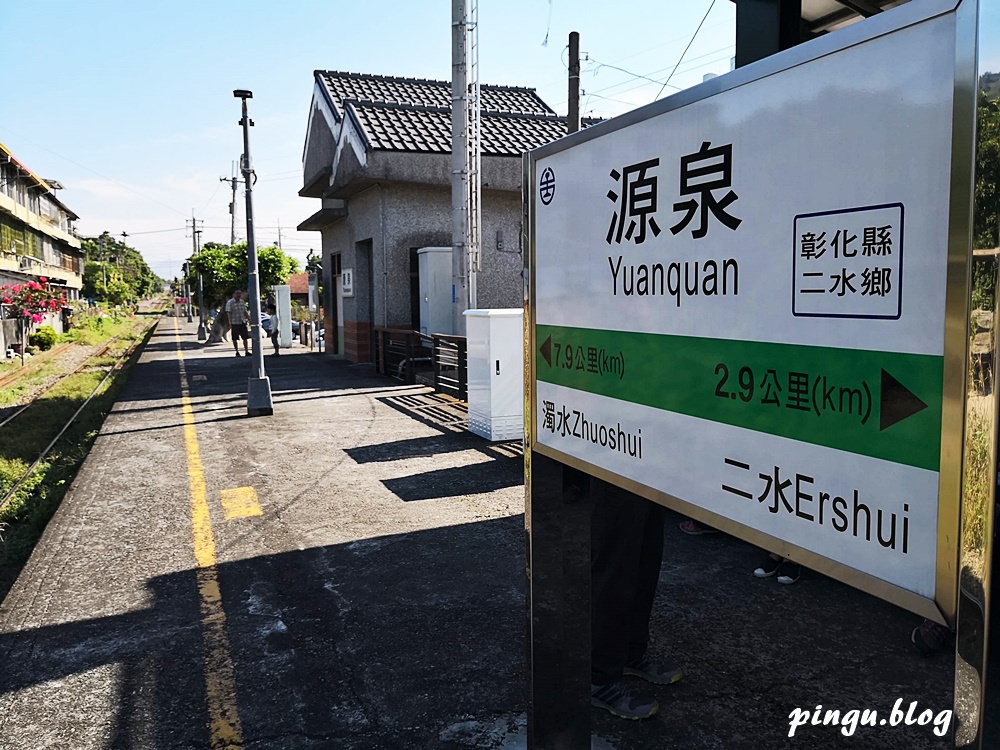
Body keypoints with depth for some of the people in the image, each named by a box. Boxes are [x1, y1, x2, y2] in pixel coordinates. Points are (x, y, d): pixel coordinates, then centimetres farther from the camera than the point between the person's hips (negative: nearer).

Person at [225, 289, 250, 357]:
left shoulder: (242, 301, 10)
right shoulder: (230, 303, -7)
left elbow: (245, 312, 17)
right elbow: (229, 313, -12)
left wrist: (249, 319, 15)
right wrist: (230, 323, -19)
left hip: (242, 323, 4)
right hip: (234, 323, -4)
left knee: (245, 337, 2)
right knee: (235, 338, 3)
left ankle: (246, 351, 8)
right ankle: (237, 352, 14)